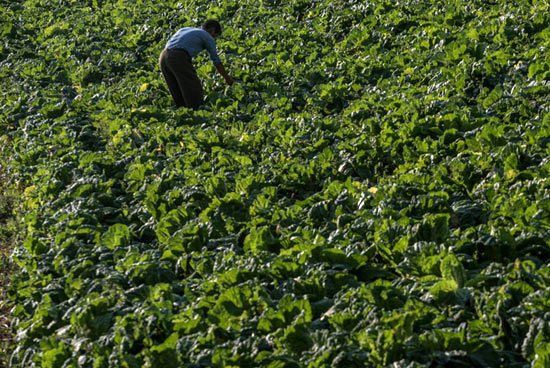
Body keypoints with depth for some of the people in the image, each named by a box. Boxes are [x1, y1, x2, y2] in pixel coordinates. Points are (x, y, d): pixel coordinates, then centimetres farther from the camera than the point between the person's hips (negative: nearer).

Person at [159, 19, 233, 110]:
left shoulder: (186, 29, 34)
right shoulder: (208, 38, 16)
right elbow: (216, 61, 17)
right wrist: (227, 78, 32)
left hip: (164, 57, 7)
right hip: (179, 59, -7)